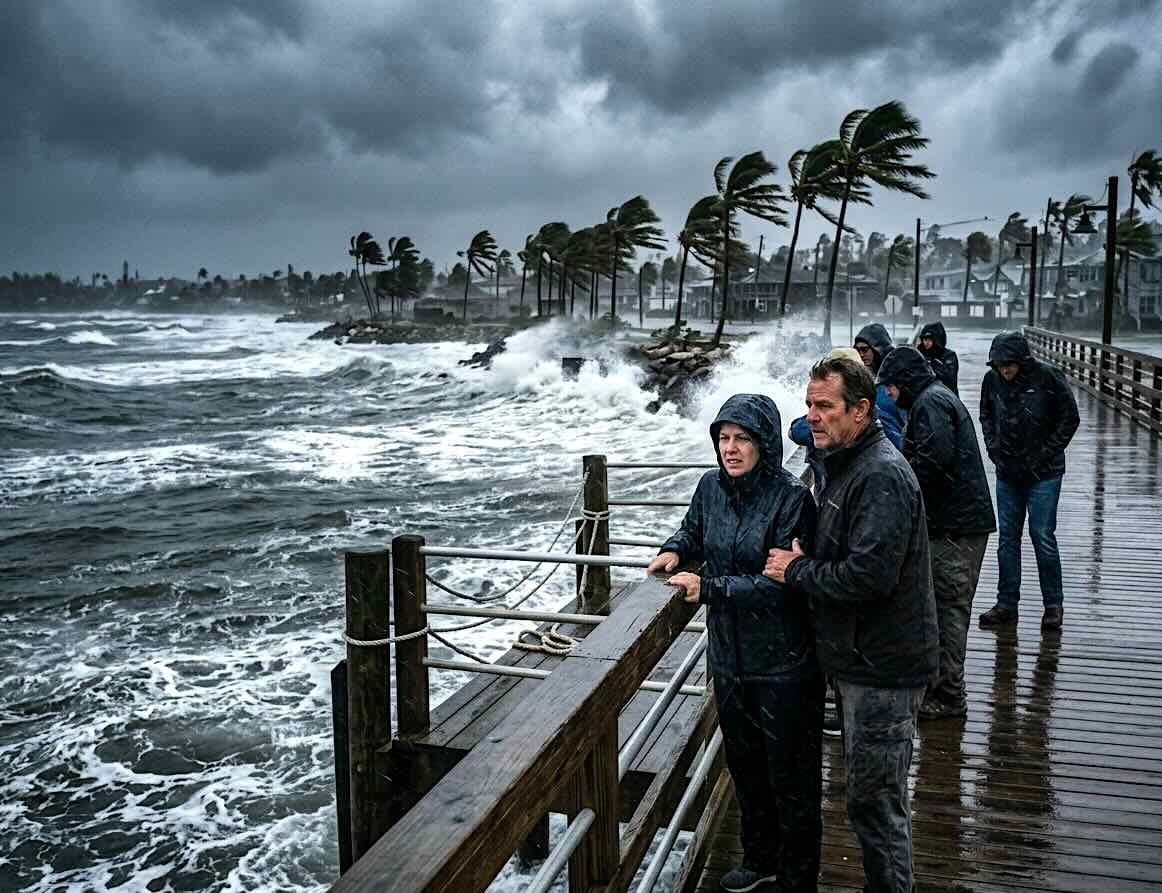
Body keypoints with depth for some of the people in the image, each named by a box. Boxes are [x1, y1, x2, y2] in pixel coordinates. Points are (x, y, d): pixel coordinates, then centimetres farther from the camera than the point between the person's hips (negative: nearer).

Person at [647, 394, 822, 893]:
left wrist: (710, 588, -27)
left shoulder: (791, 498, -19)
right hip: (728, 656, 7)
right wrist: (676, 550, -2)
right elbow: (694, 531, 19)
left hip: (783, 664, -6)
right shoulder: (711, 487, -1)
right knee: (744, 766, 24)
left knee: (791, 777, 9)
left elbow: (780, 584, -23)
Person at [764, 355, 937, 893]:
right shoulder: (846, 465, 12)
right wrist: (803, 563, 5)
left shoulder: (882, 476, -21)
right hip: (863, 661, 10)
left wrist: (797, 571, -16)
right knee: (870, 794, 22)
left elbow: (869, 575, -29)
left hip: (883, 669, -10)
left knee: (875, 802, 1)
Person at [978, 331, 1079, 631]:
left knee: (1043, 536, -4)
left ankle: (1053, 604, 11)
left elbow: (1069, 419, -4)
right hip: (1007, 472, 4)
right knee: (1006, 537, 8)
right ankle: (1006, 603, 17)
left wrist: (1045, 455, -8)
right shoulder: (992, 380, -2)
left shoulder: (1047, 378, -13)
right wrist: (993, 447, 4)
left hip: (1043, 474, -4)